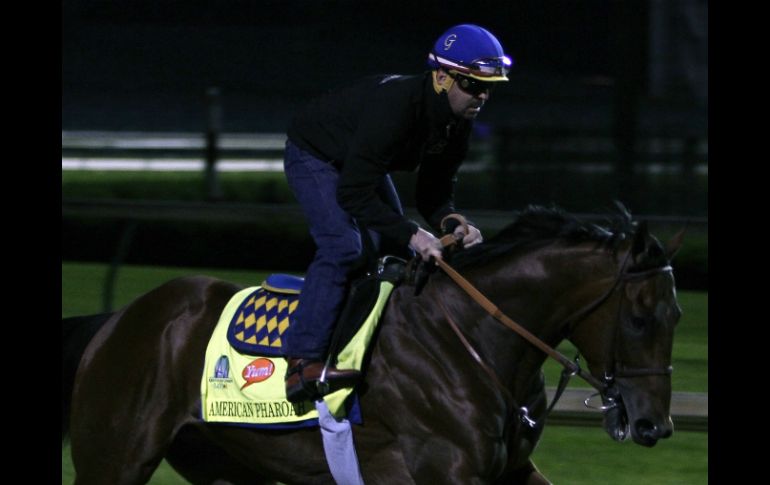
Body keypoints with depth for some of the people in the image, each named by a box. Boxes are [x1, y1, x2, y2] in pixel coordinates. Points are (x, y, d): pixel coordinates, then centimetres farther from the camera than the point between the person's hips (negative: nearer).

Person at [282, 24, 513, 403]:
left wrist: (453, 225, -25)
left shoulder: (458, 122, -13)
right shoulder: (393, 105, -40)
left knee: (397, 253, 8)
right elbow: (353, 193, -40)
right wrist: (411, 235, -44)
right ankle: (301, 363, -29)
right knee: (342, 247, -26)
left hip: (365, 163, 9)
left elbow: (435, 194, -3)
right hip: (314, 156, -9)